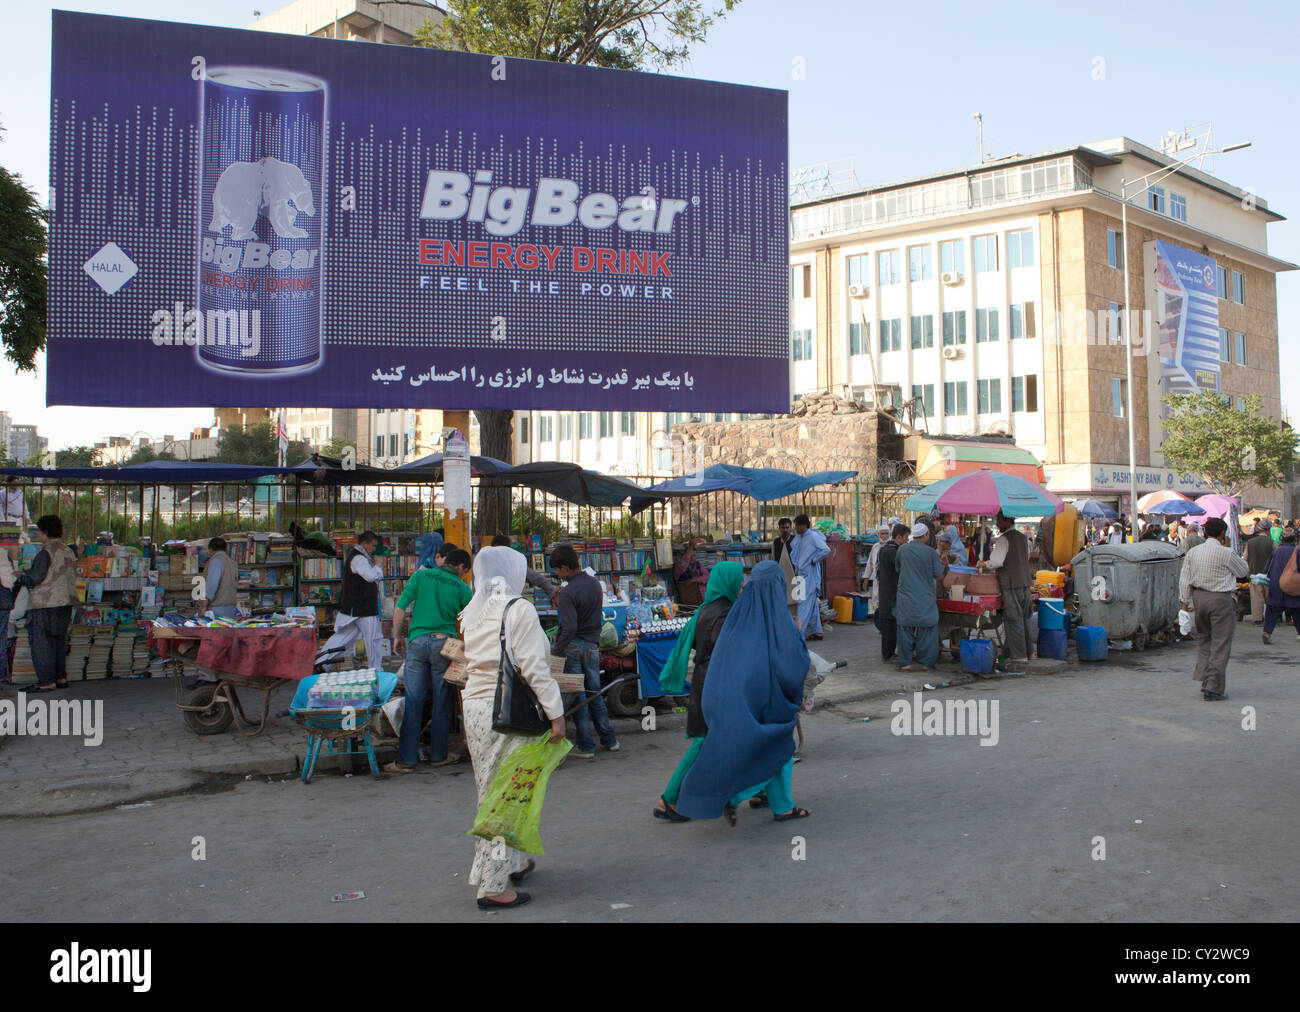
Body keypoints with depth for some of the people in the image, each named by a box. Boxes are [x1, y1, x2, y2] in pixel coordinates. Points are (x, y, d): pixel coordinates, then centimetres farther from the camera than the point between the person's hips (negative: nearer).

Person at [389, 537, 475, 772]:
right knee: (442, 701, 9)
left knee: (413, 701, 2)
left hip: (417, 640, 1)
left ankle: (406, 759, 2)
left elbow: (400, 607, 1)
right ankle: (438, 755, 16)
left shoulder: (421, 575, 7)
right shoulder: (461, 588, 5)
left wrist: (397, 637, 10)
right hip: (444, 642, -1)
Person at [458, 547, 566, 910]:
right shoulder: (519, 610, -12)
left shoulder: (473, 614, 10)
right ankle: (493, 886, 0)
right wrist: (555, 713, -14)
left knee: (492, 794, 18)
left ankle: (511, 864, 32)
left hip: (474, 706, 8)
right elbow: (534, 668, -16)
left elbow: (473, 663, 13)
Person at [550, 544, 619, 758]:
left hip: (573, 645, -6)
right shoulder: (595, 583, 4)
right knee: (594, 693, 17)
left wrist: (556, 651, -20)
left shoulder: (568, 592, -19)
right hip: (592, 644, 6)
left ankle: (585, 746, 7)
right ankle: (609, 740, 22)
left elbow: (570, 627, -28)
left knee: (577, 696, 2)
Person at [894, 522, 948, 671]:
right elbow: (938, 575, -1)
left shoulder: (902, 550, 0)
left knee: (905, 629, 7)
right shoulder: (931, 552, -8)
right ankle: (927, 662, 9)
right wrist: (942, 563, 17)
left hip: (905, 597, 2)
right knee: (927, 630, 7)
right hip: (925, 599, -2)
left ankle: (905, 662, 8)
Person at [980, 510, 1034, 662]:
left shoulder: (1004, 539, -12)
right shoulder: (1022, 537, 13)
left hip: (1011, 584, -8)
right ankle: (1027, 651, 23)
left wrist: (984, 565, -3)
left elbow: (997, 561, -22)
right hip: (1025, 582, 8)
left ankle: (1018, 655, -3)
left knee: (1014, 620, -4)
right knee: (1024, 619, 16)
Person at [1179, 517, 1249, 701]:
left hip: (1199, 597, 5)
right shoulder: (1226, 553, -11)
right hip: (1221, 599, -5)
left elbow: (1184, 580, 5)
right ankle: (1213, 688, -1)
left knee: (1203, 639, 19)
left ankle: (1204, 680, 18)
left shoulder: (1192, 552, 4)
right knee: (1220, 644, 1)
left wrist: (1185, 602, 11)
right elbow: (1244, 571, 6)